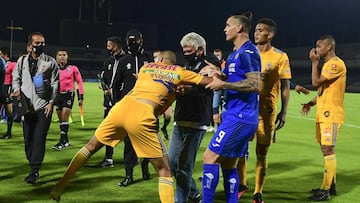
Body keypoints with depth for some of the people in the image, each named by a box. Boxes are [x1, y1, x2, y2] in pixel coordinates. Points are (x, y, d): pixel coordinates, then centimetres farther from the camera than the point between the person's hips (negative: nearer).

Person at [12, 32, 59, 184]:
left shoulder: (50, 62, 1)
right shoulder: (22, 61, 9)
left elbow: (55, 83, 2)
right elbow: (16, 78, 20)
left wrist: (51, 102, -4)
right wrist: (17, 90, -1)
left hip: (44, 106, -3)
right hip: (27, 106, 3)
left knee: (39, 139, -9)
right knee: (28, 139, 6)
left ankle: (34, 171, -6)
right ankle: (34, 169, 18)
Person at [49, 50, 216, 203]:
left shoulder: (146, 67, 26)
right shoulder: (179, 72, 15)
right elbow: (210, 82, 15)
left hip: (122, 107, 5)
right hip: (142, 116, -4)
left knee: (90, 147, 26)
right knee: (164, 171, 6)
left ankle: (59, 188, 29)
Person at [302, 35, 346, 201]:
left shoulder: (336, 63, -14)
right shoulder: (327, 64, 18)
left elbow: (316, 82, -20)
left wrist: (314, 62, -10)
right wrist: (311, 103, 11)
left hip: (331, 115, -10)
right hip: (323, 114, 10)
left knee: (328, 149, -9)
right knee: (326, 149, 13)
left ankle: (325, 190, -6)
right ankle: (331, 185, 22)